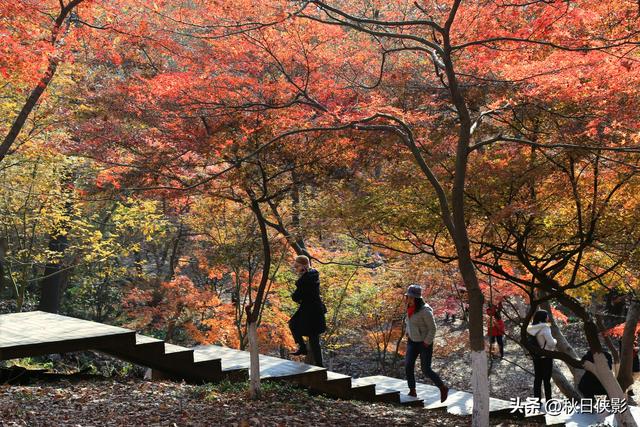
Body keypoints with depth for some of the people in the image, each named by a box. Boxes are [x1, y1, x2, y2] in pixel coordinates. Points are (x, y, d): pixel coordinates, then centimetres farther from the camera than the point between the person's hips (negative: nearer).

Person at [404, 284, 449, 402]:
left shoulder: (425, 311, -23)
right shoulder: (410, 308, 0)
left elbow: (432, 328, -19)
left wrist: (426, 343, -18)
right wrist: (408, 334, 12)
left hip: (425, 343, -7)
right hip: (412, 341, 7)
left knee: (426, 370, -3)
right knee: (408, 366, -4)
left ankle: (443, 388, 17)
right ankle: (412, 392, 7)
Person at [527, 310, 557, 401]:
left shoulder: (531, 328, 0)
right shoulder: (544, 328, -20)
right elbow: (551, 343, -21)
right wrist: (555, 341, -2)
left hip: (536, 356, 6)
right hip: (546, 357, -6)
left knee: (537, 379, 13)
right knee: (546, 380, 3)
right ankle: (548, 401, 8)